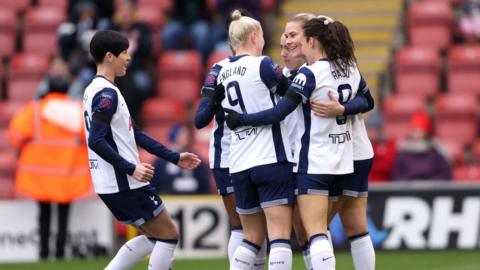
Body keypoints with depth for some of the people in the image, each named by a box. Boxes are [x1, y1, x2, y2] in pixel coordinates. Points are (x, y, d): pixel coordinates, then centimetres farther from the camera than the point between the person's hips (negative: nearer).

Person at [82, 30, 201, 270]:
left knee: (153, 236, 18)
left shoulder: (95, 90, 16)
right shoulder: (107, 94, -16)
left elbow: (134, 134, 19)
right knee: (168, 235, 1)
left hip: (110, 186, 10)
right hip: (124, 185, -10)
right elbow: (96, 141, -24)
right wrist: (131, 169, -23)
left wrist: (174, 157, 19)